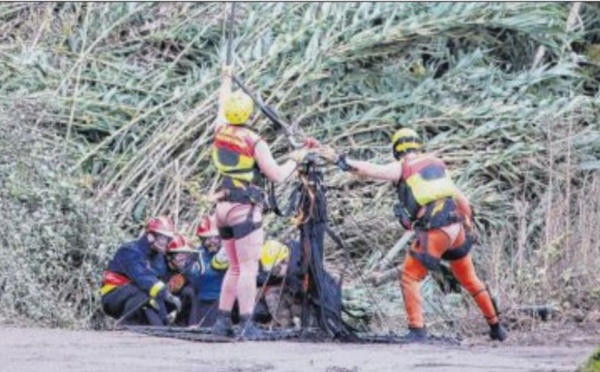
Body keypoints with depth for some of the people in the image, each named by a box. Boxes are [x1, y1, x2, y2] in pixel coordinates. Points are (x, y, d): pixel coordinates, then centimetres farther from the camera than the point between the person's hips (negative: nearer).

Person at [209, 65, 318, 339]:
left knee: (235, 268, 16)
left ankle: (222, 321, 12)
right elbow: (277, 175, -12)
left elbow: (222, 107, 27)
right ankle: (247, 325, -15)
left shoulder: (220, 131, 5)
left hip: (223, 206, 7)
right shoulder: (254, 142, -11)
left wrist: (227, 80, 43)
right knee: (248, 268, -8)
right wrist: (295, 160, 6)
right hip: (245, 209, -7)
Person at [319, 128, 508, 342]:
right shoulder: (437, 164, 19)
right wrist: (468, 225, 26)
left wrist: (339, 160, -4)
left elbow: (368, 170, -6)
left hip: (433, 232, -6)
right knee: (468, 278, 20)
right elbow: (461, 199, 19)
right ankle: (496, 327, 27)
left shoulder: (401, 168, 4)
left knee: (410, 278, 5)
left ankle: (417, 330, -7)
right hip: (456, 226, 6)